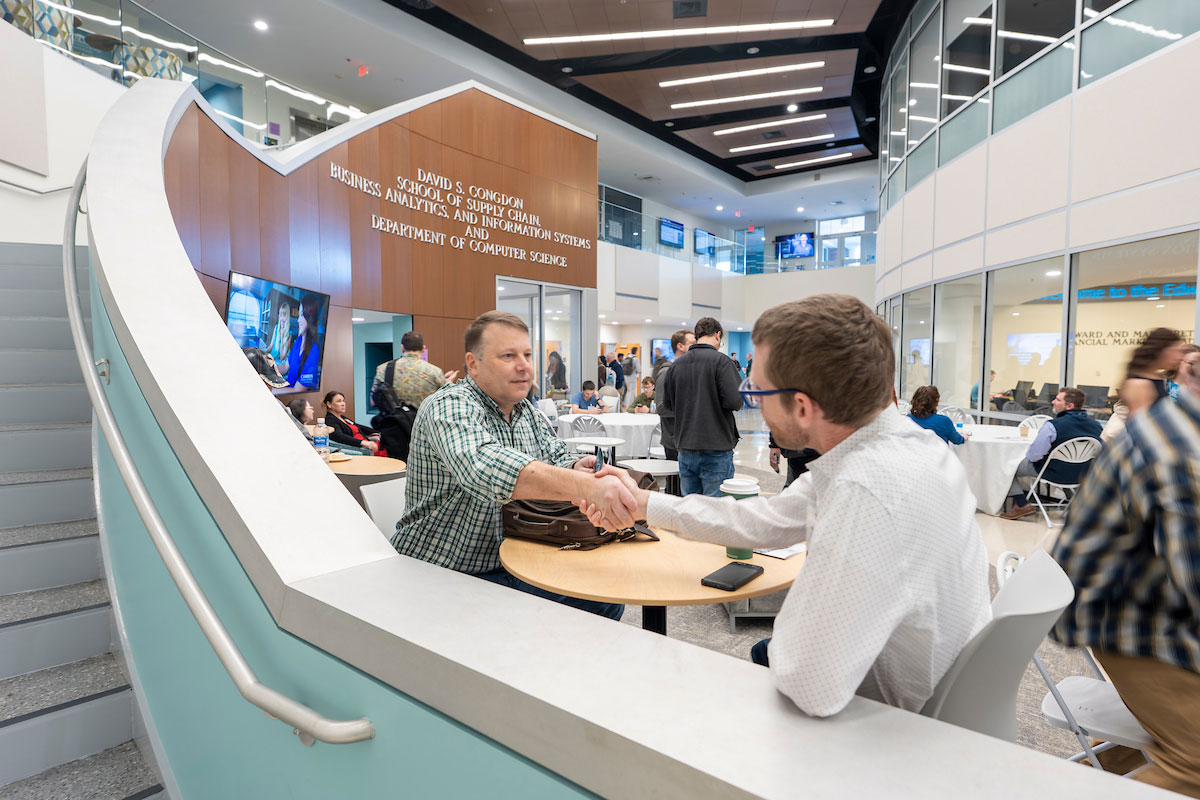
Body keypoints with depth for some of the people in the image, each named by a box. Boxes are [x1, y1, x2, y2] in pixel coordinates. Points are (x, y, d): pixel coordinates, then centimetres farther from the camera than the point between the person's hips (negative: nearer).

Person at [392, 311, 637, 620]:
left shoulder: (528, 413, 8)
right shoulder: (450, 406, -20)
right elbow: (483, 466, -39)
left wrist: (577, 468, -20)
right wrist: (587, 487, -51)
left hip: (513, 566, 7)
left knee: (606, 598, -4)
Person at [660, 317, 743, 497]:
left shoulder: (676, 364, 6)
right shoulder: (720, 360, -9)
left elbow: (667, 403, 12)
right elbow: (734, 401, -17)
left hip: (685, 447, 5)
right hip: (716, 448, -5)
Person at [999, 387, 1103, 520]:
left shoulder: (1053, 426, -25)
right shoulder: (1096, 425, -6)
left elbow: (1033, 455, -24)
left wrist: (1027, 453, 0)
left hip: (1056, 474, -7)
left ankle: (1021, 504, -3)